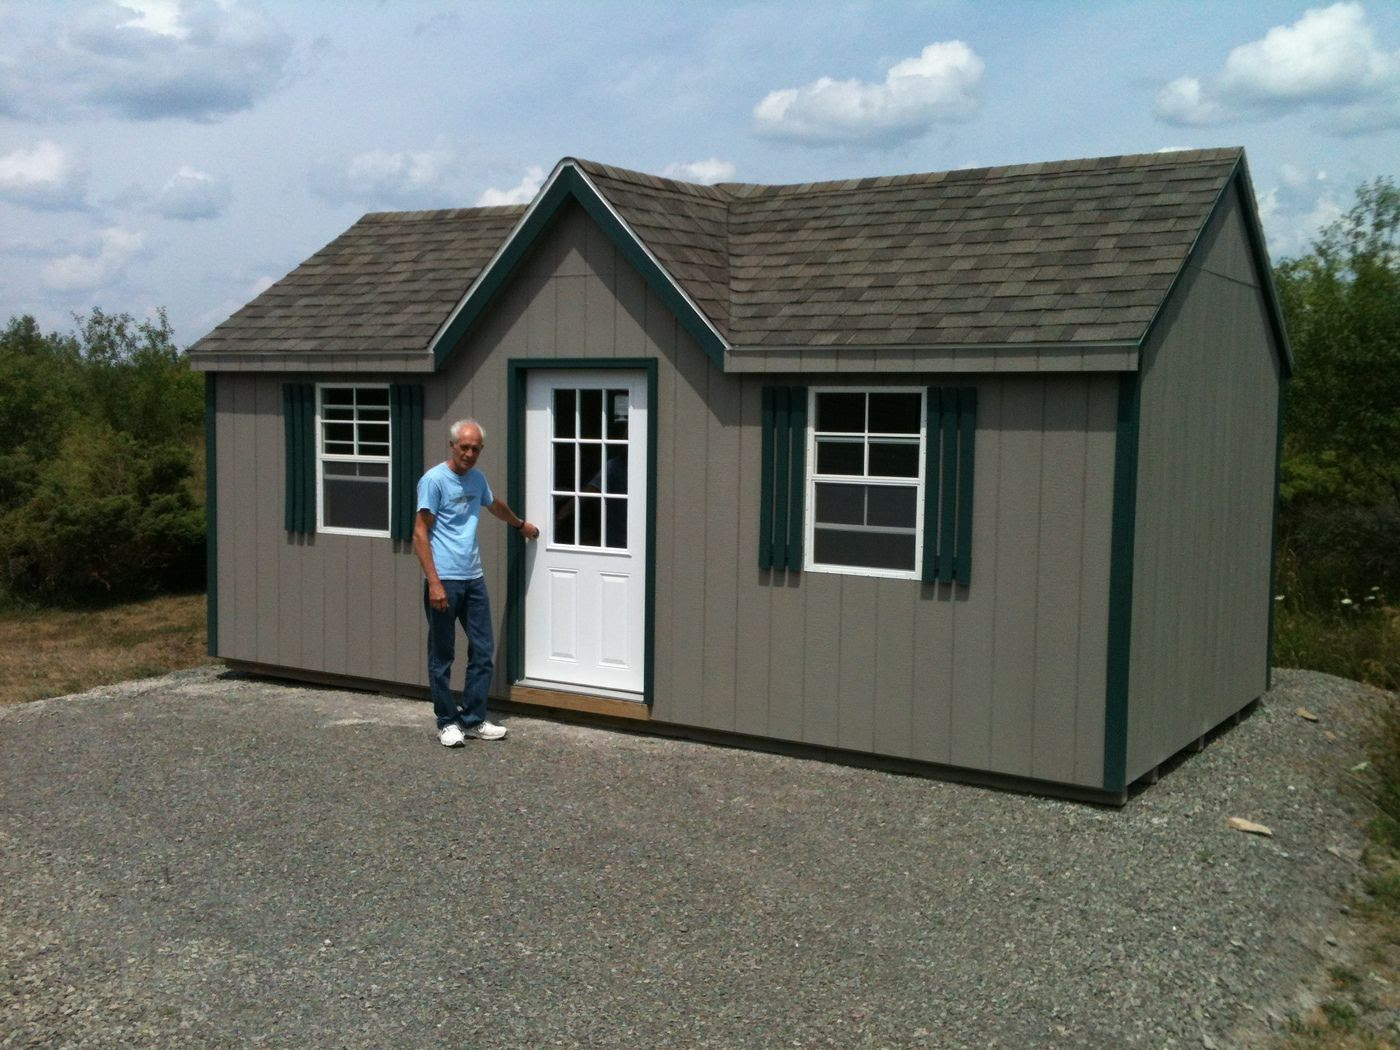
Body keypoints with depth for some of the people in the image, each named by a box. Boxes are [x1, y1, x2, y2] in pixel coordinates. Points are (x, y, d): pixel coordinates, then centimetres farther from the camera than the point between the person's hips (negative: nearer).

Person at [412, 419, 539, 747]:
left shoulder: (477, 479, 12)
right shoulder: (434, 480, -9)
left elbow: (495, 505, 35)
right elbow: (420, 534, -13)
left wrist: (521, 524, 51)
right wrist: (434, 583, -19)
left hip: (474, 579, 7)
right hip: (444, 581, -7)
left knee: (482, 651, 7)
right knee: (442, 655, 3)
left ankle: (473, 720, 16)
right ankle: (447, 722, 13)